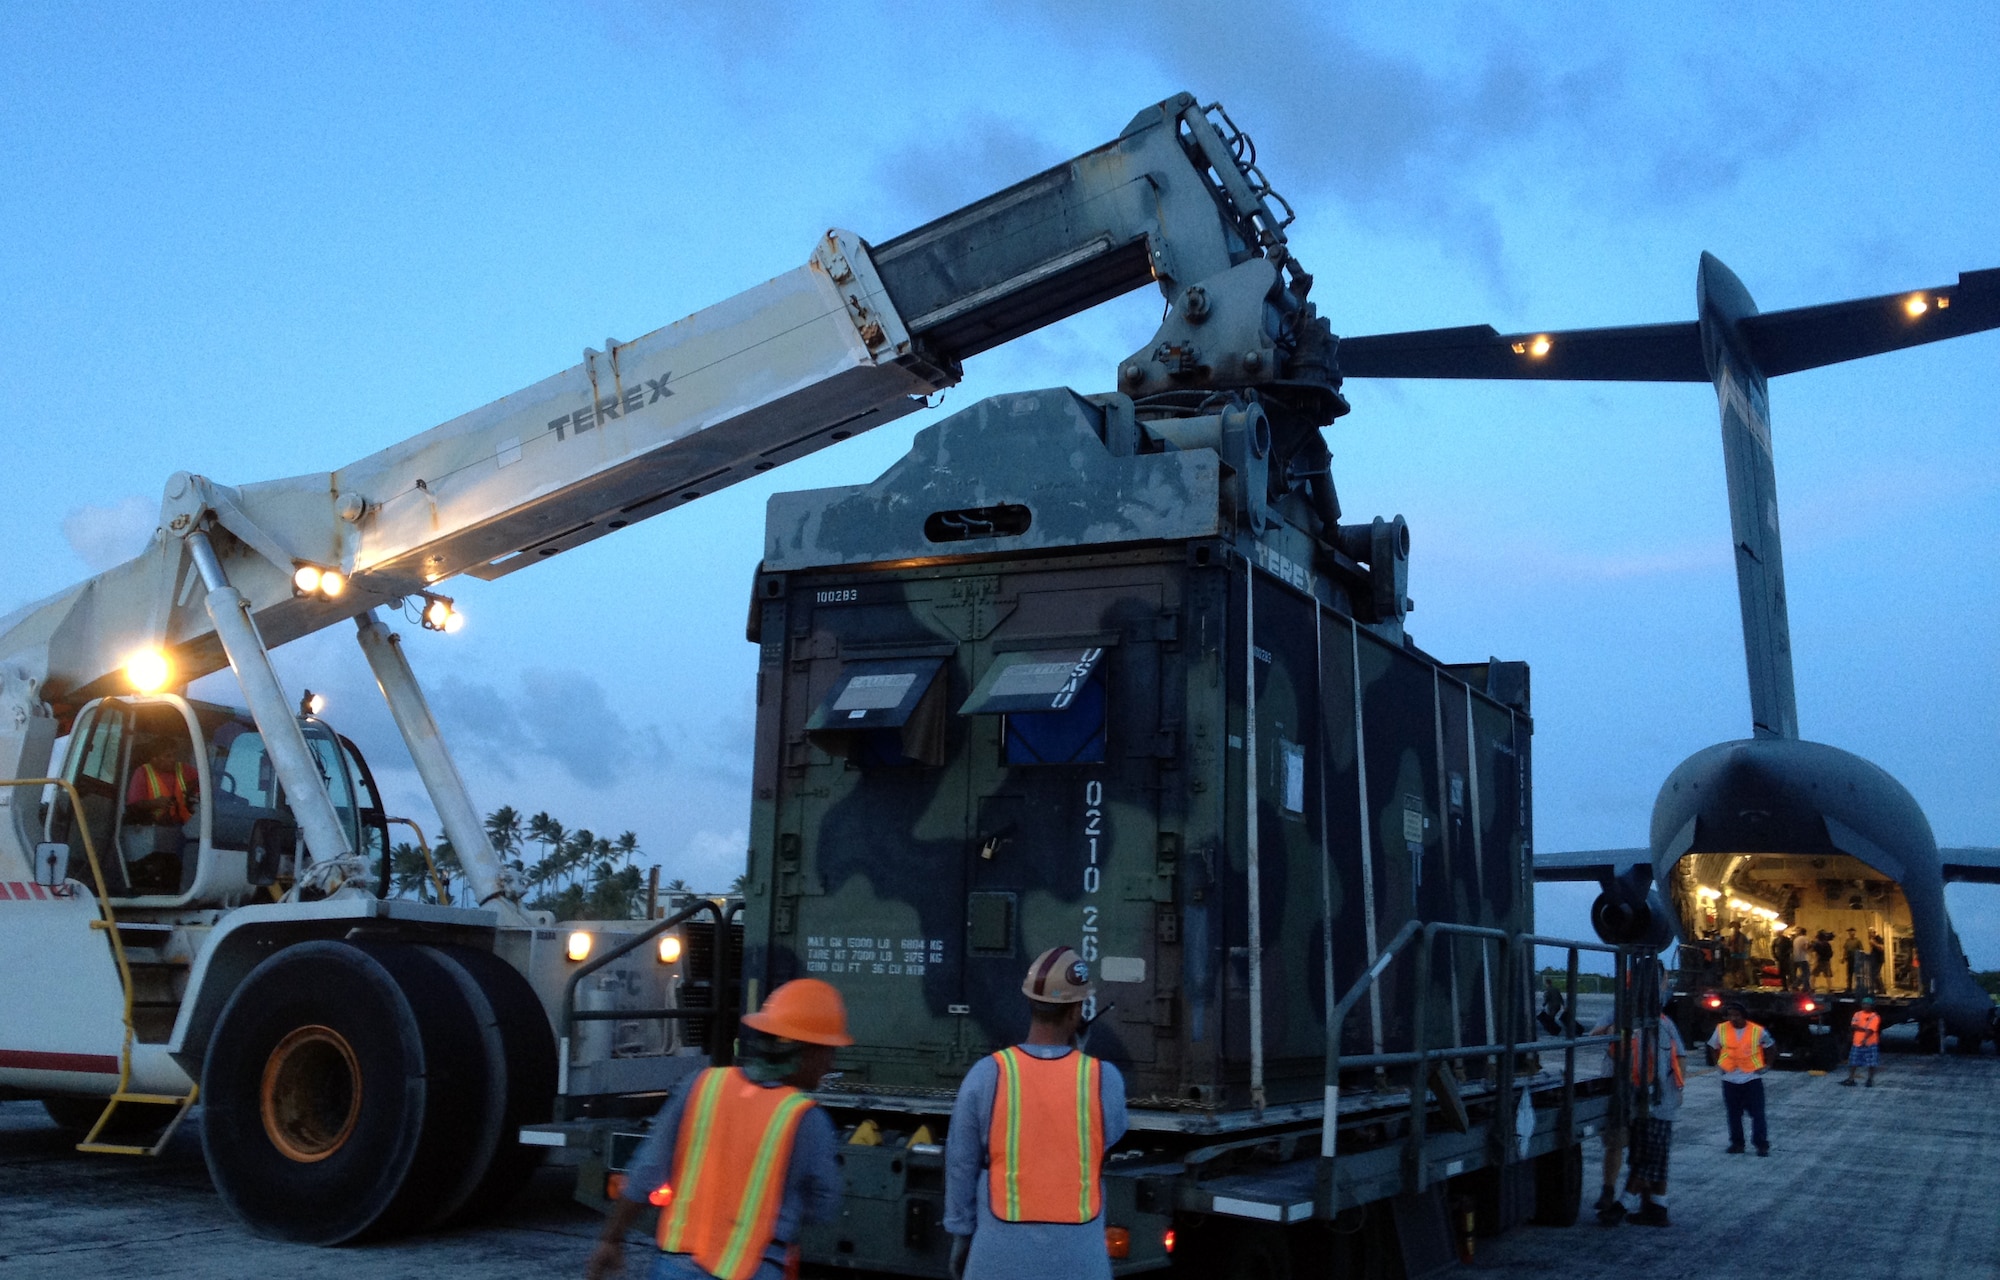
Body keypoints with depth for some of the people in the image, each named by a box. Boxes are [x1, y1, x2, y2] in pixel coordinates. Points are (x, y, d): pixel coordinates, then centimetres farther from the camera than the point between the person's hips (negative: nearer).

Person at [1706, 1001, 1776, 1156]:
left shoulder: (1758, 1031, -7)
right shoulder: (1721, 1029, -2)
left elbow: (1768, 1046, 10)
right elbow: (1714, 1047, 14)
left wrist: (1767, 1065, 7)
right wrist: (1717, 1064, 7)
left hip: (1752, 1077, -2)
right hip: (1730, 1078, 2)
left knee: (1757, 1113, 0)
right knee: (1734, 1114, 9)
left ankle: (1762, 1144, 6)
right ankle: (1737, 1143, 18)